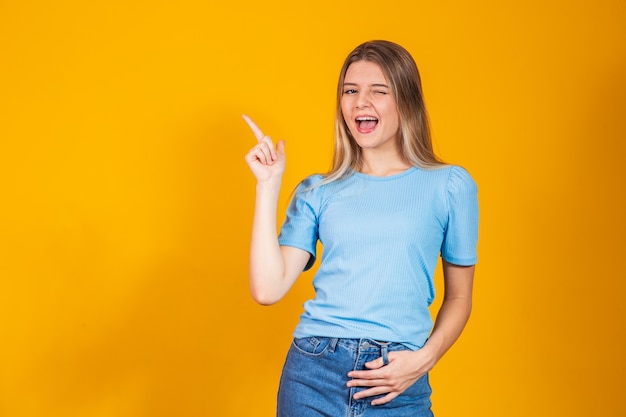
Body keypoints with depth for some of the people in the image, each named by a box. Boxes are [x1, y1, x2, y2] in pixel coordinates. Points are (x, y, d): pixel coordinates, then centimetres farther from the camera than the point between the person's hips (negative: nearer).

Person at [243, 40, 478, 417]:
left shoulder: (450, 186, 3)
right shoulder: (317, 191, 6)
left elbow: (459, 296, 9)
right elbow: (268, 289, -4)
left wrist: (425, 358, -8)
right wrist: (268, 185, -2)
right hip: (313, 375, 1)